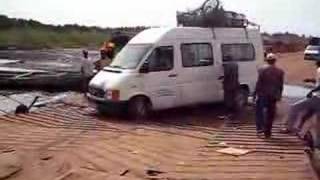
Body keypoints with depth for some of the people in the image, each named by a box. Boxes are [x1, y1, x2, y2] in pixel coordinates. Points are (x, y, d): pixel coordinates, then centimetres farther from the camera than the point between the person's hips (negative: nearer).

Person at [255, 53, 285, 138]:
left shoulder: (262, 70, -10)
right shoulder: (280, 72, 1)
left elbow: (259, 83, -8)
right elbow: (281, 85, 6)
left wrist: (257, 93, 0)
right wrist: (279, 95, 15)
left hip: (263, 94, -3)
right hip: (274, 95, 3)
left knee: (259, 110, 14)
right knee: (271, 113, 10)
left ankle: (260, 127, 2)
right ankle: (267, 132, 15)